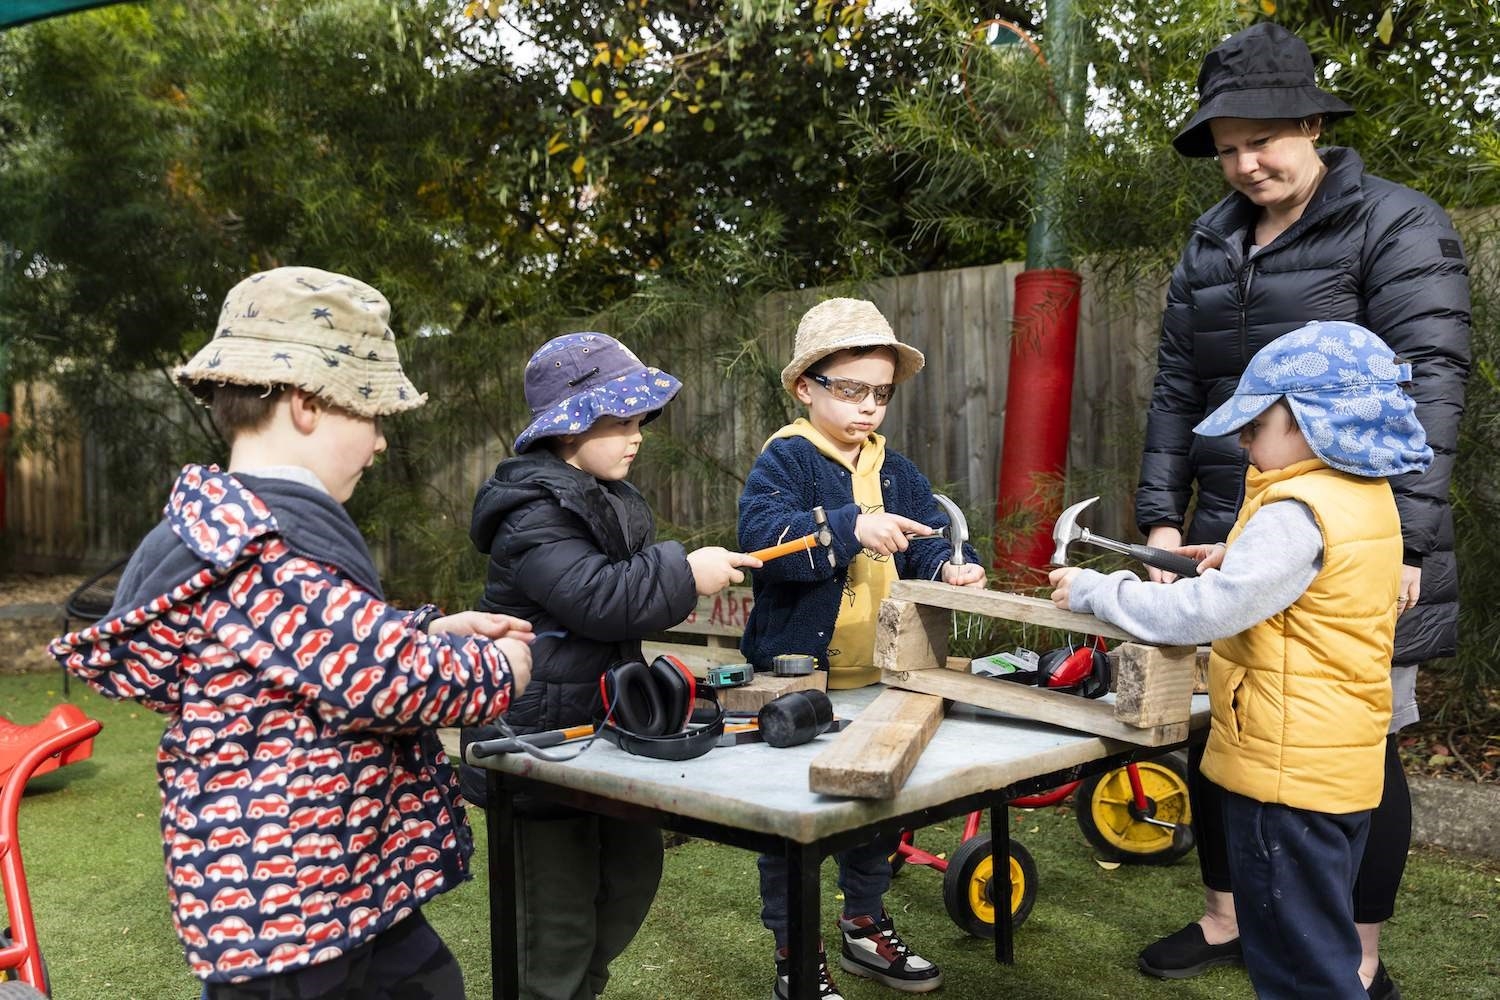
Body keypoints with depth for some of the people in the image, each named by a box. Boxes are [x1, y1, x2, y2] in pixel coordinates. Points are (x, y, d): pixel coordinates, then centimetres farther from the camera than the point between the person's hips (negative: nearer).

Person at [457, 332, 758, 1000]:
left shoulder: (606, 500, 11)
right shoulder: (534, 515, -20)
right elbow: (598, 599, -31)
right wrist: (685, 574, -24)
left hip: (602, 724, 10)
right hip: (541, 738, -9)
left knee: (635, 868, 19)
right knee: (564, 906, 2)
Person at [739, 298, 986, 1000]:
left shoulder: (897, 472, 9)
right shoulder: (783, 460, -10)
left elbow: (929, 540, 2)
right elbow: (762, 536, -27)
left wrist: (953, 567, -20)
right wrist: (850, 527, -38)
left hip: (882, 677, 6)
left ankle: (865, 927, 39)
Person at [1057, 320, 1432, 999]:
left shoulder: (1297, 513, -23)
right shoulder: (1369, 498, 7)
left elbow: (1206, 612, -29)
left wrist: (1093, 592, -19)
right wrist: (1240, 560, 7)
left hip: (1287, 769, -10)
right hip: (1342, 765, 10)